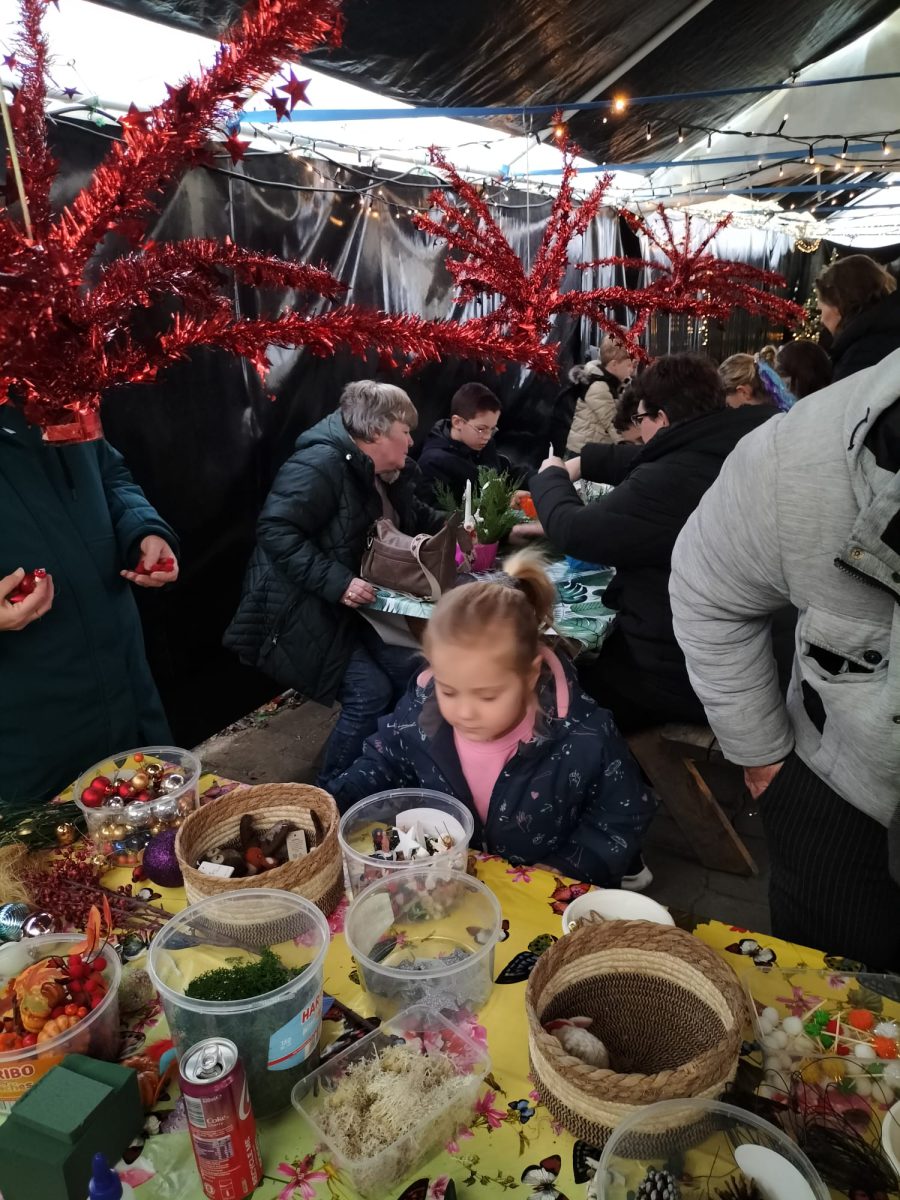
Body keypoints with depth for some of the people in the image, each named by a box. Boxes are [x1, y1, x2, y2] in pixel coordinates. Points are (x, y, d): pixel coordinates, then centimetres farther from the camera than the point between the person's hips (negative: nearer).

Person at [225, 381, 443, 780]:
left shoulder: (387, 475, 8)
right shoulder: (320, 464, -22)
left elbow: (412, 518, 28)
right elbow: (275, 531, -30)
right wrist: (336, 582, -35)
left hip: (354, 607, 10)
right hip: (307, 611, -9)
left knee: (408, 673, 5)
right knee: (369, 694, -14)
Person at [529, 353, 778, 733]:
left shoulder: (672, 482, -29)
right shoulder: (733, 451, -1)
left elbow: (573, 532, -17)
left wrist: (551, 478, 1)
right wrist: (581, 463, 19)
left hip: (684, 680, -9)